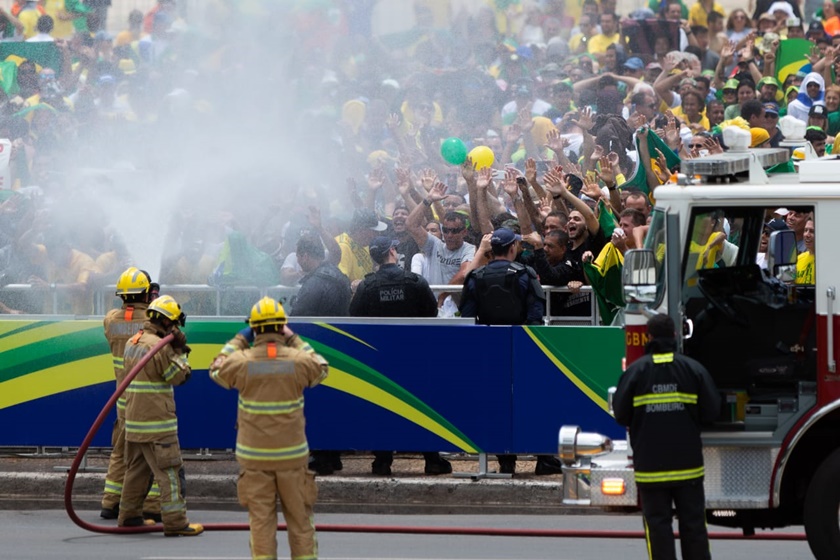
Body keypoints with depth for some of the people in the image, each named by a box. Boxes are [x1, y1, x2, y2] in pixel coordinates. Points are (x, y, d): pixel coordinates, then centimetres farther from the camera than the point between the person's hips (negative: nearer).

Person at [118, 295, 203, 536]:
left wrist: (176, 350, 9)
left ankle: (129, 516, 24)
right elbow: (179, 376, -10)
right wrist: (179, 350, -4)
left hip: (134, 417, 9)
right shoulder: (158, 346, -17)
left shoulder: (132, 343, 11)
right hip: (157, 423, -9)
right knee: (170, 471, -6)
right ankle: (175, 522, -9)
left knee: (136, 469, 18)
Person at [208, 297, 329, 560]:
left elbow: (217, 370, 12)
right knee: (299, 516, 11)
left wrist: (239, 340, 20)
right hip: (291, 454, 0)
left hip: (254, 455, 0)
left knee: (261, 518, 4)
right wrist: (294, 340, 18)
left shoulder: (242, 362, -10)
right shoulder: (298, 360, -8)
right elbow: (321, 369, 15)